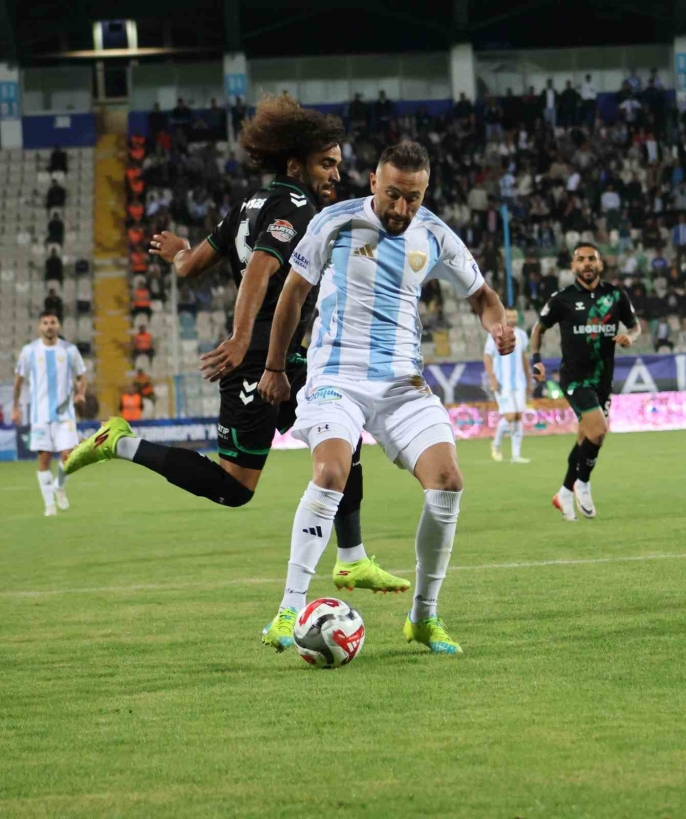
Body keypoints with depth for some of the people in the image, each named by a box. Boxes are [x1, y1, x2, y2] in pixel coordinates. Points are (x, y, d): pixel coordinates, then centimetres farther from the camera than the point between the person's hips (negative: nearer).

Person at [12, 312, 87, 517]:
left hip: (64, 413, 0)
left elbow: (81, 377, 11)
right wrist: (15, 407, 14)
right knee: (44, 457, -2)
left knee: (68, 455, -11)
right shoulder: (29, 351, 2)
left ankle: (59, 486, 19)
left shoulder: (70, 350, 2)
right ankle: (49, 504, 7)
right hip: (40, 413, 0)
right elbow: (19, 379, 13)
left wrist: (81, 393, -9)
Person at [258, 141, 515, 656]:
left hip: (402, 381, 3)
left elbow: (480, 294, 17)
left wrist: (497, 324, -7)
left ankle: (424, 617, 4)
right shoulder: (337, 223, -4)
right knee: (331, 474, -28)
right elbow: (295, 291, 8)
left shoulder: (434, 237, 4)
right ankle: (291, 609, -21)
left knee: (447, 482, -13)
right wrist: (275, 368, 12)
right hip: (337, 375, -3)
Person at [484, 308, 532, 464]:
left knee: (518, 417, 0)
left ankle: (516, 455, 2)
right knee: (509, 416, -14)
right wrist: (492, 378, -16)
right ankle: (496, 444, 12)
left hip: (519, 382, 5)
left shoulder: (521, 335, 11)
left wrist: (528, 381, 19)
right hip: (503, 383, -5)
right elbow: (487, 357, -5)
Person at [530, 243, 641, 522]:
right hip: (574, 377, -4)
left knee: (587, 439, 9)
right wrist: (536, 359, -5)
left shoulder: (616, 295, 2)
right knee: (598, 430, -20)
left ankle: (566, 494, 26)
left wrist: (629, 337, -9)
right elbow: (539, 328, 8)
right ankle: (583, 483, 2)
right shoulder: (562, 299, -6)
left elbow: (635, 326, 14)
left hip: (603, 378, 4)